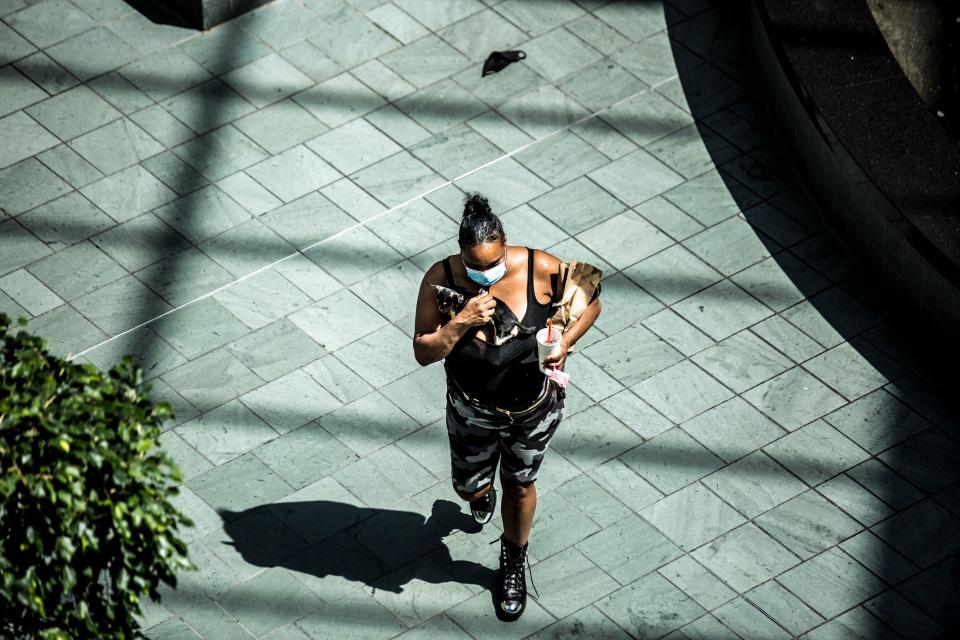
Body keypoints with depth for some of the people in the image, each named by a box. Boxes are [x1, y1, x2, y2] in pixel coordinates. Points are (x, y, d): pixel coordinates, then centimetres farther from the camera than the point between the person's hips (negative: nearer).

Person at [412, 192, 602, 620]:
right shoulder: (441, 279, -25)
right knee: (470, 487, 21)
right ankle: (482, 494, 62)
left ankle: (513, 564, 49)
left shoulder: (540, 269, -27)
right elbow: (423, 353, -20)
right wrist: (462, 322, -36)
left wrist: (564, 342, -24)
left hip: (534, 409, 0)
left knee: (519, 486, 21)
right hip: (472, 410, 1)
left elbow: (590, 301, -9)